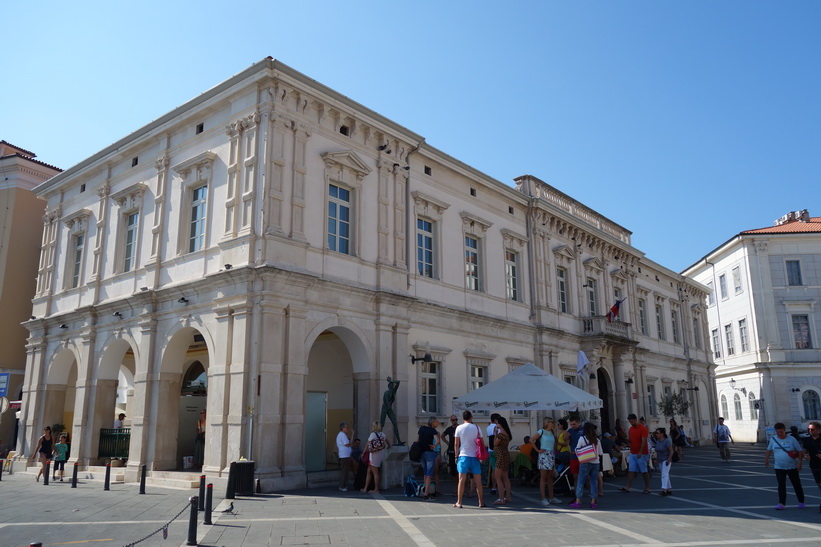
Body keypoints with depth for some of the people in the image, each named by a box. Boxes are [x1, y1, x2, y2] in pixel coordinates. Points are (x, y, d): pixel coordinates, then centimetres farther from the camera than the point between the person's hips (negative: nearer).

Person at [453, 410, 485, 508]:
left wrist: (456, 456, 9)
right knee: (478, 480, 8)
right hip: (475, 456, 1)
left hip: (463, 456, -1)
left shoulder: (459, 428, 0)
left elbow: (456, 444, 0)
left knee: (461, 480, 1)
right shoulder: (477, 428, 3)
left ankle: (459, 503, 3)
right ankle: (481, 502, 15)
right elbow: (482, 443, 3)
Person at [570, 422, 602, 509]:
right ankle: (593, 502, 10)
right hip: (596, 463, 3)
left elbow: (577, 450, -2)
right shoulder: (597, 440, 4)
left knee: (581, 481, 3)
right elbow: (600, 453, 9)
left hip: (585, 463, -3)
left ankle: (578, 502, 2)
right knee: (594, 482, 10)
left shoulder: (582, 438, -6)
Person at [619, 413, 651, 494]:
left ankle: (647, 488, 13)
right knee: (631, 471, 2)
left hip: (641, 454, -7)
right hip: (632, 453, 7)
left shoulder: (642, 428, -12)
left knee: (644, 471, 3)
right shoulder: (631, 429, 11)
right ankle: (627, 487, -1)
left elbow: (644, 441, -17)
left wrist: (640, 452, -22)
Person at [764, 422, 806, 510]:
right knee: (781, 485, -6)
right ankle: (781, 504, -6)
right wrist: (766, 459, 12)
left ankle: (801, 502, 27)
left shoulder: (791, 439, -8)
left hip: (792, 467, -1)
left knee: (797, 485, 10)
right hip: (779, 467, 1)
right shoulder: (773, 439, -1)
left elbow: (800, 451, -4)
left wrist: (799, 463, -12)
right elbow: (769, 450, 14)